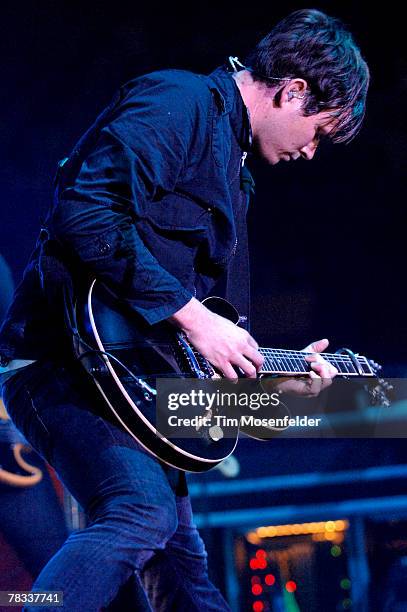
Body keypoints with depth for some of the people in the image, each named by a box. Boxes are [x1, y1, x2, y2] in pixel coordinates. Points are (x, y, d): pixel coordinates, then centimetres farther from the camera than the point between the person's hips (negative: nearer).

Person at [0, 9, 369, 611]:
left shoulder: (232, 167, 23)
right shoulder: (180, 103, -8)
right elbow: (85, 214, -25)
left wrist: (275, 375, 22)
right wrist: (189, 313, -23)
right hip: (65, 360, -10)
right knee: (144, 510, -31)